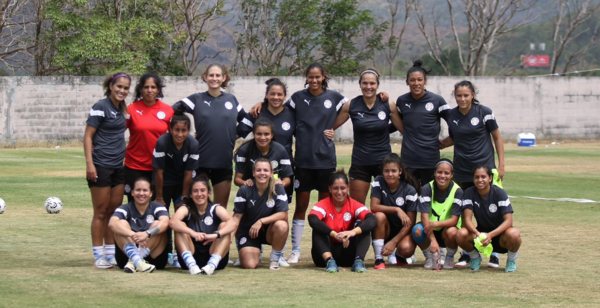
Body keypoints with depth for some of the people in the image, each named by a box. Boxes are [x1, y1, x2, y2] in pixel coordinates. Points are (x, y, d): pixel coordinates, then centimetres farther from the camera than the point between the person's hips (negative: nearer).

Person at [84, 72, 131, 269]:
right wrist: (89, 163, -20)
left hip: (118, 167, 7)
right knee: (101, 212, -2)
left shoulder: (122, 109, 12)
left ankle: (112, 254, 16)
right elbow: (88, 136, -12)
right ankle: (99, 256, 4)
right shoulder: (101, 107, -9)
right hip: (101, 167, -7)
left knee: (115, 212, 9)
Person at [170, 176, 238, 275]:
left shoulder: (215, 209, 2)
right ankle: (191, 264, -36)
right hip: (192, 255, 0)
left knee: (224, 226, -18)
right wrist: (193, 233, -40)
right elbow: (172, 222, -22)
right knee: (180, 227, -16)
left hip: (213, 255, 0)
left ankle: (212, 264, -37)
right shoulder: (186, 209, 3)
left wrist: (216, 235, -39)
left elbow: (233, 223, -19)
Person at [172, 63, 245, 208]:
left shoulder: (231, 99, 9)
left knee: (221, 207, 10)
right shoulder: (197, 99, 3)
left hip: (224, 162, 2)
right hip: (201, 161, -2)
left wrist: (235, 136, 9)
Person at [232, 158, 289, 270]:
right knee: (249, 265, -22)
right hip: (248, 232, 0)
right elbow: (237, 216, -7)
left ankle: (275, 259, -9)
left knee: (281, 225, -34)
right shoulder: (245, 190, -10)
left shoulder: (278, 189, -11)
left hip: (268, 231, 0)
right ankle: (256, 253, 18)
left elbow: (283, 214, -18)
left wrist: (261, 221, -26)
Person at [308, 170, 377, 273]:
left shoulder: (354, 205, -5)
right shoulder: (323, 205, -9)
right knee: (318, 229, -27)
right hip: (327, 251, -1)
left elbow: (372, 220, -23)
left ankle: (359, 261, -33)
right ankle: (329, 261, -41)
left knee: (363, 227, -19)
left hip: (347, 254, 1)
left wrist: (354, 231, -44)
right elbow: (312, 220, -32)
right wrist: (334, 234, -46)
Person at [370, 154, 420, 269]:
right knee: (379, 216, -31)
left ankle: (399, 256, 8)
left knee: (406, 249, -33)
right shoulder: (378, 182, -8)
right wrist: (397, 210, -31)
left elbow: (410, 223, -16)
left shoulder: (409, 190, -13)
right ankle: (379, 259, -21)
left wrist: (393, 242, -25)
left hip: (402, 231, -1)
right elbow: (374, 207, -20)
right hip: (385, 231, 1)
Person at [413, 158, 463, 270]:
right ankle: (430, 257, -3)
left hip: (447, 228, 0)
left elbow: (454, 220, -18)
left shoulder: (457, 191, -13)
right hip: (430, 230, 0)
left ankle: (450, 258, -3)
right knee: (417, 230, -33)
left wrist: (436, 224, -37)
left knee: (451, 232, -36)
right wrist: (433, 240, -36)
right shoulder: (427, 189, -13)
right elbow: (424, 217, -21)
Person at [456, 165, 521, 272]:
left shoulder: (499, 193, -15)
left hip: (499, 233, -2)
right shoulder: (470, 193, -8)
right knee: (461, 234, -29)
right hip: (481, 233, 2)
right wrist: (477, 234, -36)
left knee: (513, 234, -37)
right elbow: (467, 219, -15)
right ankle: (475, 257, 3)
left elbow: (508, 220, -22)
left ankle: (512, 259, -2)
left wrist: (490, 235, -37)